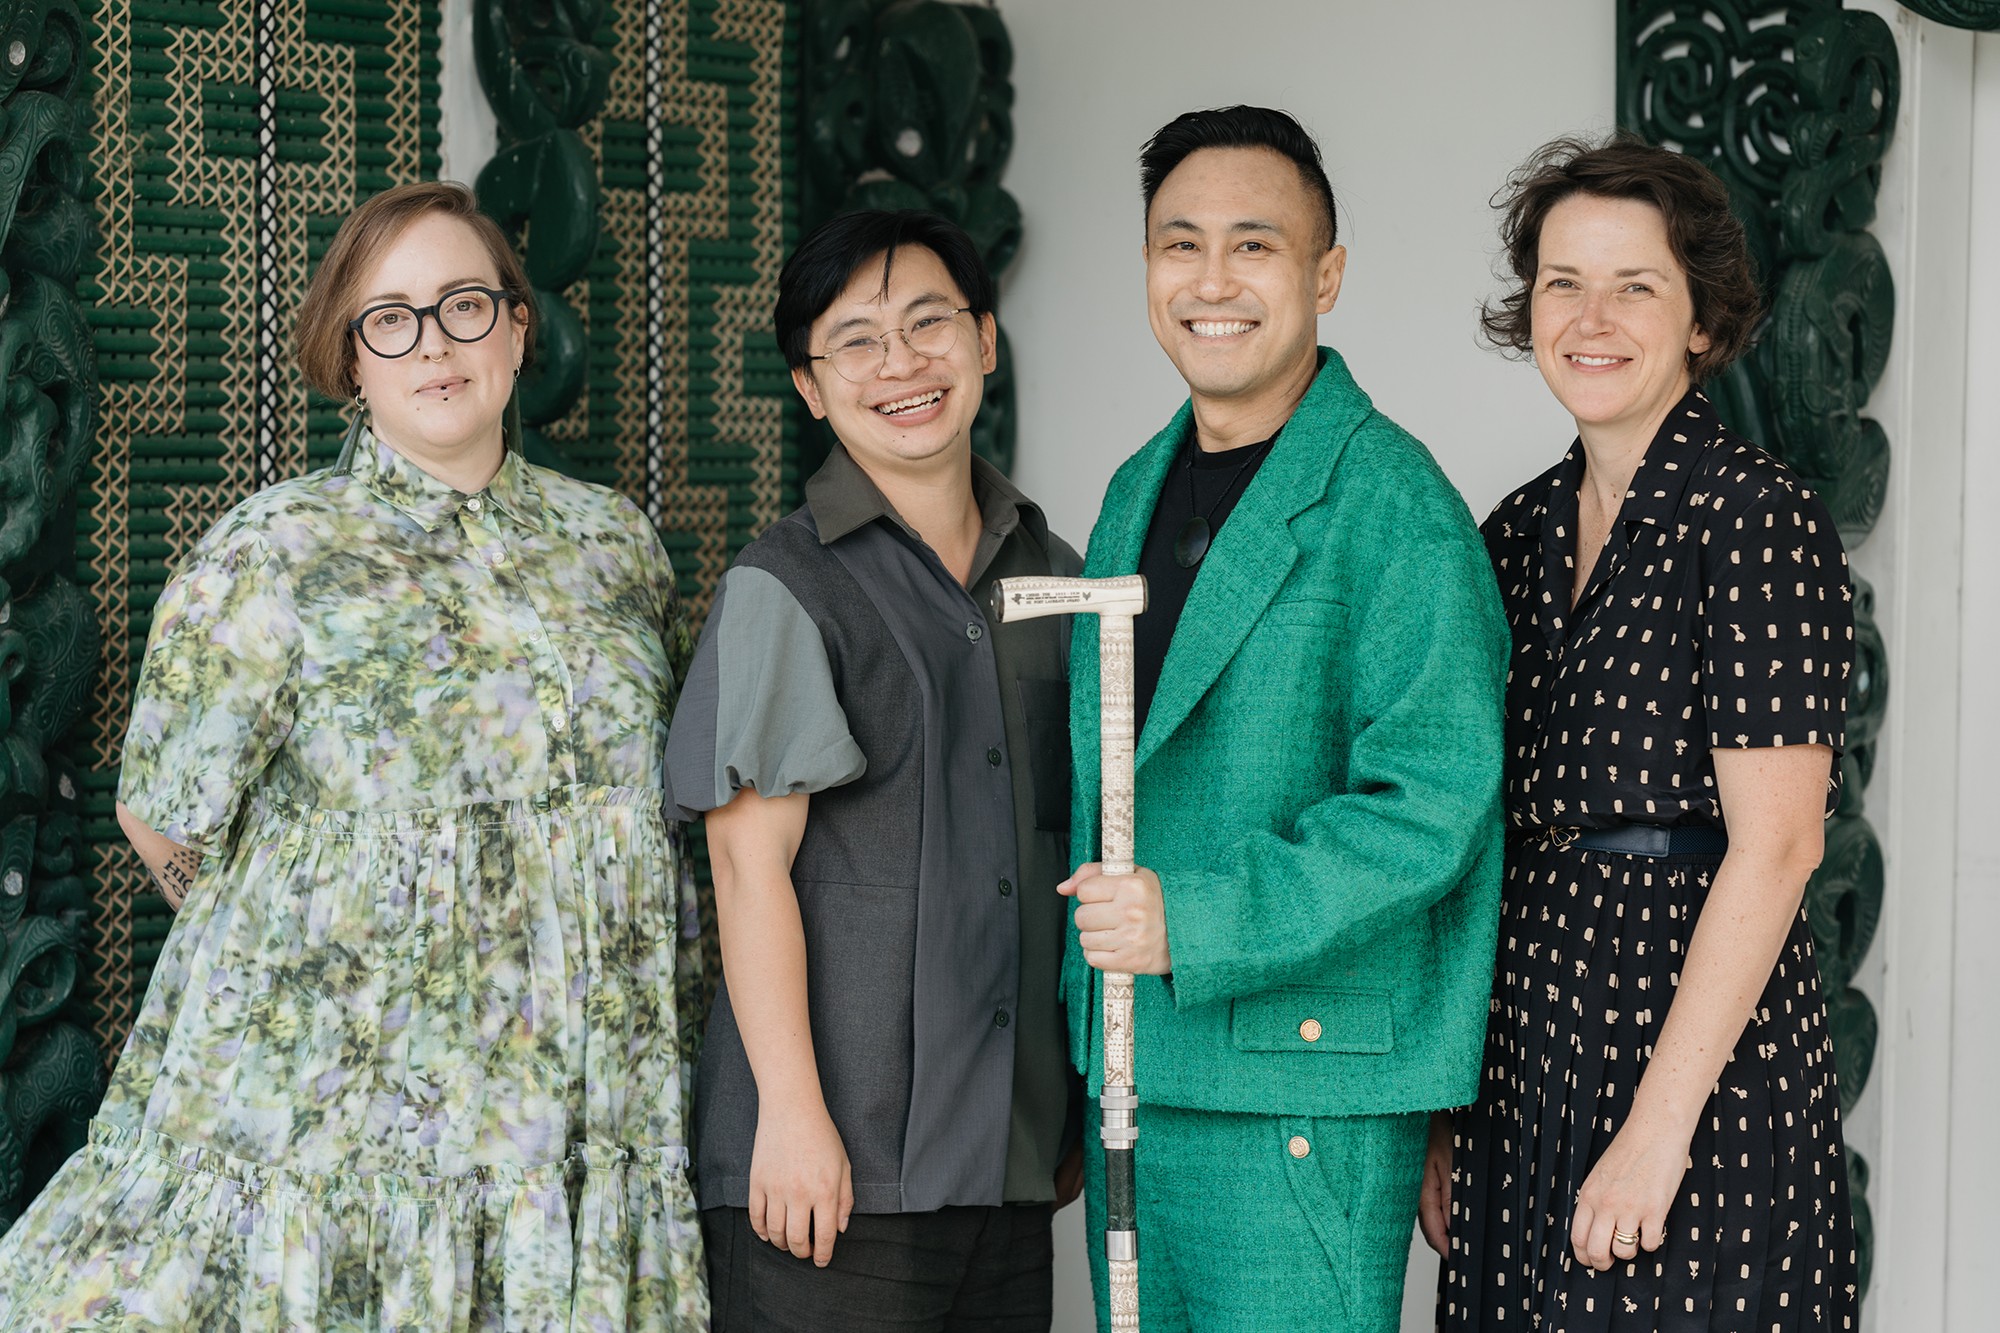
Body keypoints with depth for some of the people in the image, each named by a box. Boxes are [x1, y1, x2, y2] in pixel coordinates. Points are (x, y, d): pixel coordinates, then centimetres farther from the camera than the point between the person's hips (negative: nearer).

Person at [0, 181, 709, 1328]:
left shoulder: (614, 540, 9)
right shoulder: (270, 556, -5)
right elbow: (166, 818, 0)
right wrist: (309, 942, 10)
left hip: (585, 1094, 4)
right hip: (344, 1093, -3)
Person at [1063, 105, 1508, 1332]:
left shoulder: (1393, 507, -11)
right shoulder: (1138, 493, 15)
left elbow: (1431, 804, -17)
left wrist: (1196, 923, -22)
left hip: (1304, 1094, -8)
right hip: (1130, 1072, 8)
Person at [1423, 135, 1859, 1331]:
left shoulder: (1757, 517, -10)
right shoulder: (1524, 531, 11)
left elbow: (1776, 846, -15)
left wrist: (1658, 1128, -19)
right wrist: (1450, 1116, 11)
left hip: (1701, 1063, -6)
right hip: (1522, 1067, 7)